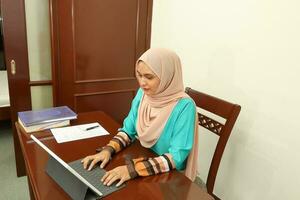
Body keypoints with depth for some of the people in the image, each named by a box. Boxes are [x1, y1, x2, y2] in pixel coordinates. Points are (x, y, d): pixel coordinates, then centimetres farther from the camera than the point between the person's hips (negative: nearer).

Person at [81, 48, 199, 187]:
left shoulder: (184, 106, -23)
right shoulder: (143, 93, -6)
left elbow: (177, 157, -24)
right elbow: (128, 130, 1)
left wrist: (134, 169, -33)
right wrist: (108, 150, -16)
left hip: (171, 177, -4)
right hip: (143, 159, 5)